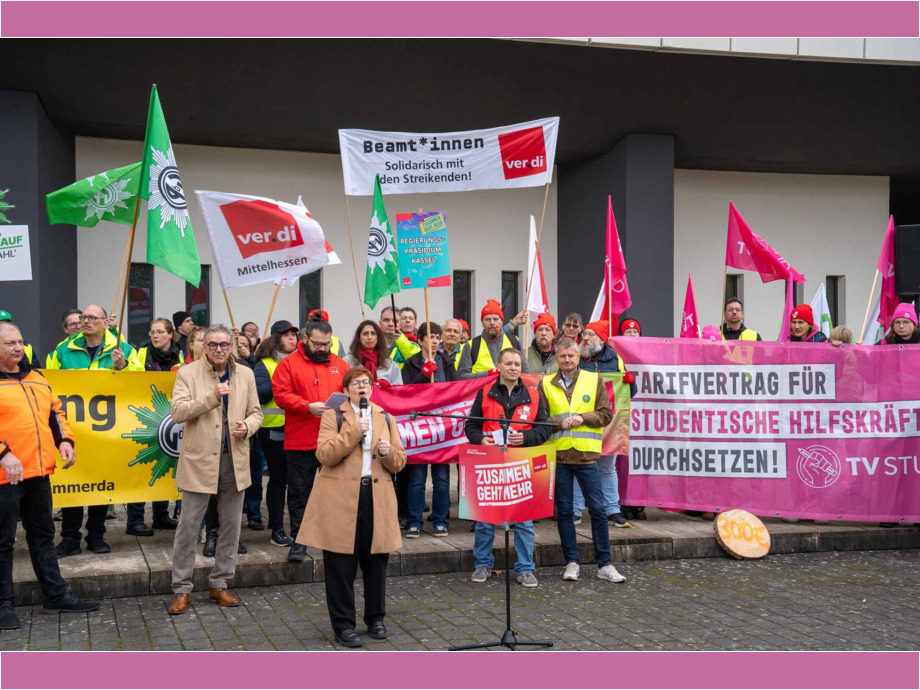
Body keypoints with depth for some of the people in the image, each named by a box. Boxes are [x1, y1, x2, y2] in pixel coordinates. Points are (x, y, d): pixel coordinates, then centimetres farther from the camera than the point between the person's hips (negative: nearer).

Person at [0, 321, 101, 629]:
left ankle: (55, 595, 25)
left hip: (38, 472, 7)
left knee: (43, 535, 15)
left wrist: (64, 439, 6)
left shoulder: (36, 379, 13)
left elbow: (55, 412, 21)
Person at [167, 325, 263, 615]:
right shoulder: (188, 373, -3)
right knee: (188, 525, 0)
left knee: (231, 524, 10)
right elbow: (178, 412, -13)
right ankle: (181, 589, 11)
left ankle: (219, 585, 22)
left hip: (234, 460, 4)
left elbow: (256, 412, 12)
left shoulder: (245, 375, 7)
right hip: (200, 460, -4)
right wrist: (212, 397, -22)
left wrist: (248, 426, -10)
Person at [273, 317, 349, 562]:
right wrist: (308, 407, -19)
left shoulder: (340, 365, 11)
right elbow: (281, 395, -8)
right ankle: (299, 540, 13)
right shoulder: (289, 364, 1)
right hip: (300, 443, -2)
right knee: (299, 493, 4)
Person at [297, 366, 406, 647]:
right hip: (341, 500, -3)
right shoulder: (333, 415, 3)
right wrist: (354, 431, -15)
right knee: (341, 566, 1)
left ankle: (375, 618, 26)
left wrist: (388, 452, -10)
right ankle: (343, 624, 12)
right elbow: (324, 454, -11)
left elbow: (399, 462, 11)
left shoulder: (385, 418, 14)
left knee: (376, 563, 10)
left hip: (377, 500, 3)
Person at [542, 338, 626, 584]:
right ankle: (572, 562, 18)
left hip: (586, 454, -1)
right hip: (558, 455, 1)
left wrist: (582, 418, -12)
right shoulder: (546, 384, 7)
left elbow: (606, 414, 3)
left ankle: (604, 565, 10)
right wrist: (560, 422, -14)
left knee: (598, 510, 1)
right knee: (564, 511, 7)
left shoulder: (594, 380, 6)